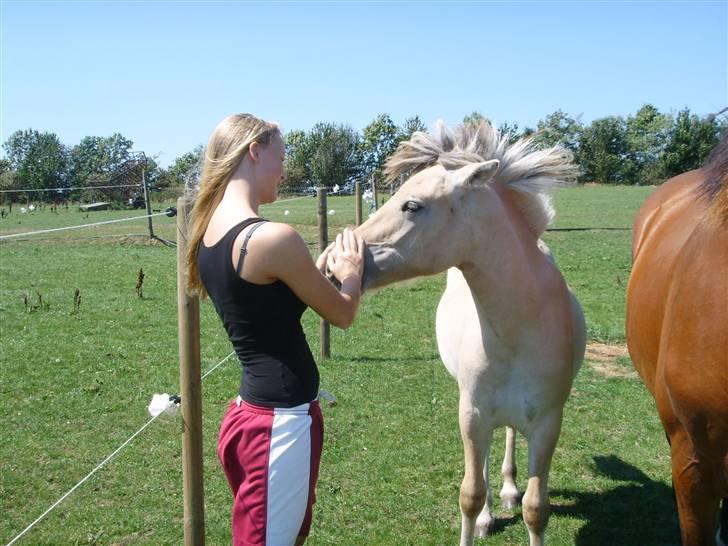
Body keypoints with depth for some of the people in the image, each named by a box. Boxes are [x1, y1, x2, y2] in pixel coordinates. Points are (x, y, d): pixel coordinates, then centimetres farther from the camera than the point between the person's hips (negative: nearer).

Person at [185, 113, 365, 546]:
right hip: (282, 424, -9)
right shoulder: (274, 238, -22)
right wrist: (351, 273, 12)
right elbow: (343, 315, -7)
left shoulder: (208, 235, 6)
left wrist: (323, 264, 16)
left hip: (252, 413, 9)